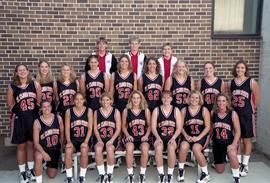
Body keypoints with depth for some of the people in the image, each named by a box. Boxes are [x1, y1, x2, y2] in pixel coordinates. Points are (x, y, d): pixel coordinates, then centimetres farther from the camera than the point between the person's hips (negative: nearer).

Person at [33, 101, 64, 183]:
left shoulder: (58, 118, -10)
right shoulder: (37, 122, -18)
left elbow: (62, 133, 5)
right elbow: (36, 142, -18)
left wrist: (61, 147, 10)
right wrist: (43, 153, -33)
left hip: (55, 149, 3)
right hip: (43, 149, -3)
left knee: (51, 175, 12)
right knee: (38, 157, -39)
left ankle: (48, 164, 47)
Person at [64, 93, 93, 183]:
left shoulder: (89, 111, 3)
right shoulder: (69, 111, 5)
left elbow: (90, 128, -2)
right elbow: (67, 128, 2)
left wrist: (86, 142, -14)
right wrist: (68, 141, -13)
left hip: (85, 139, -1)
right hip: (73, 139, 1)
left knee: (84, 150, -32)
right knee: (68, 150, -30)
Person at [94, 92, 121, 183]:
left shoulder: (116, 112, 6)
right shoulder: (96, 112, 11)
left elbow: (118, 129, 1)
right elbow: (95, 128, 6)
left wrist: (112, 140, -13)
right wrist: (99, 139, -10)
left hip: (112, 138, -1)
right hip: (100, 138, 1)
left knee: (110, 149, -33)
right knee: (98, 149, -32)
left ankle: (110, 174, -13)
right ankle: (102, 174, -17)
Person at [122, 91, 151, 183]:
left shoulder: (146, 110, 7)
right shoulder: (126, 111, 5)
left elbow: (149, 125, 11)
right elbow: (123, 126, 10)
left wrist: (146, 135, -4)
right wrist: (128, 135, -5)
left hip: (143, 137, 0)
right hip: (131, 137, 0)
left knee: (145, 149, -33)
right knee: (129, 148, -34)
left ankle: (142, 174, -11)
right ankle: (130, 174, -14)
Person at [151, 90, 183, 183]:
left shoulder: (176, 110, 6)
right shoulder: (156, 110, 6)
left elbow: (179, 127, 1)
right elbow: (153, 127, 1)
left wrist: (173, 138, -14)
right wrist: (158, 137, -15)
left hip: (172, 137, 0)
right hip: (160, 137, 1)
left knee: (171, 148, -33)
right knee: (158, 147, -32)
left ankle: (170, 174, -15)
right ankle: (161, 174, -16)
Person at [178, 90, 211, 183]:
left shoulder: (204, 110, 0)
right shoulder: (184, 110, 4)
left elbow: (207, 127, -3)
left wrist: (198, 137, -15)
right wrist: (186, 136, -15)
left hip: (201, 136, -2)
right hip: (188, 135, 2)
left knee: (196, 148, -31)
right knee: (183, 146, -29)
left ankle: (205, 173, -9)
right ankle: (181, 169, -4)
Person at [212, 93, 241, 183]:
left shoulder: (233, 113, -10)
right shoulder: (213, 113, -3)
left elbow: (238, 131, -10)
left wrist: (234, 144, -22)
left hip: (229, 142, -3)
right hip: (217, 143, 3)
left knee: (231, 153, -40)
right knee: (219, 171, 12)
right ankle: (223, 159, 49)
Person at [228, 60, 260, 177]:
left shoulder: (252, 82, -7)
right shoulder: (230, 83, 3)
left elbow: (257, 98, -1)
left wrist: (251, 109, 4)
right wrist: (233, 108, 4)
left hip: (247, 115, -3)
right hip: (234, 114, 3)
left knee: (246, 140, 7)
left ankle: (245, 165, 19)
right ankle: (238, 163, 25)